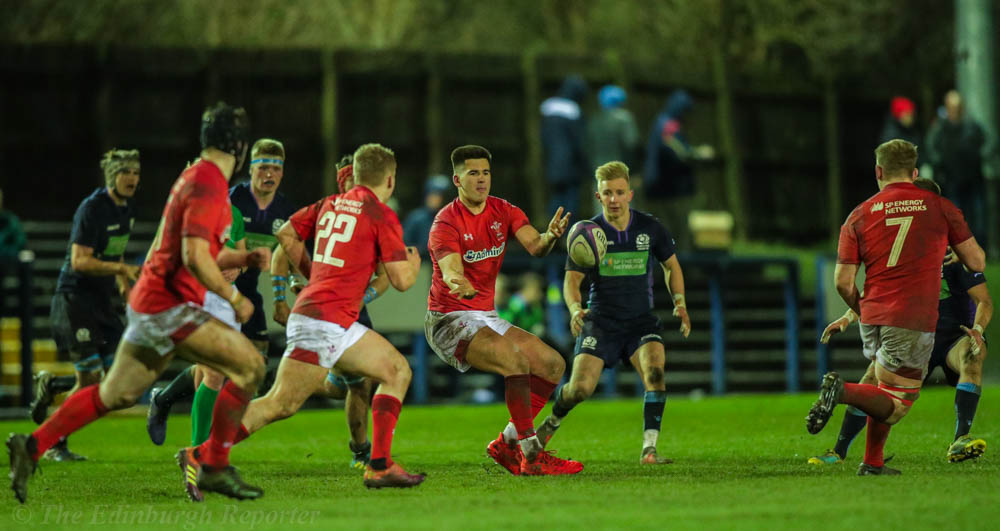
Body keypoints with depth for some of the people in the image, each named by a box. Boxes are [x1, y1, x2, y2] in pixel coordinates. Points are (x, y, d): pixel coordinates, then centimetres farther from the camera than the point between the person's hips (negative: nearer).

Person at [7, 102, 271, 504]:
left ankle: (32, 447, 16)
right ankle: (212, 465, -8)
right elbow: (194, 258, -25)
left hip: (149, 304, 10)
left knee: (114, 395, 15)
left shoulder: (196, 178, 18)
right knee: (249, 366, -11)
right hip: (169, 306, -10)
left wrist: (244, 259, 14)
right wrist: (234, 298, -16)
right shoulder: (208, 185, -15)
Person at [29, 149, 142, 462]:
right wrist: (121, 268, -30)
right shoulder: (92, 209, -16)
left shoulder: (127, 210, 10)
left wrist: (123, 282, 12)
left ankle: (49, 386, 24)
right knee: (90, 380, -10)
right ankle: (54, 445, 6)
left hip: (102, 300, 8)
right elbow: (79, 260, -22)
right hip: (75, 298, -8)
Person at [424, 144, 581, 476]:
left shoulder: (503, 212, 5)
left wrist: (550, 237, -35)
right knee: (515, 359, -30)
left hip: (486, 318, 8)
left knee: (553, 364, 1)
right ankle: (532, 457, -27)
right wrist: (457, 283, -54)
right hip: (448, 321, -8)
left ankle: (507, 443, 8)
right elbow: (451, 271, -30)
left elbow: (534, 246, -11)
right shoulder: (446, 222, -14)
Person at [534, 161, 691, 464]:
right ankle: (551, 423, 21)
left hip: (641, 322, 1)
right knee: (580, 388, -13)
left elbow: (671, 266, 14)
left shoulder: (650, 228, -1)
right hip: (600, 322, -1)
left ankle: (649, 450, -25)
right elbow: (572, 279, -4)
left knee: (654, 371, -28)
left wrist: (680, 303, -1)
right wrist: (575, 309, -24)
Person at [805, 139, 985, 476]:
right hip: (913, 322, -4)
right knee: (896, 406, -1)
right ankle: (843, 391, -25)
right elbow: (977, 263, 6)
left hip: (873, 319, 4)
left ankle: (872, 463, 18)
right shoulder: (940, 207, 1)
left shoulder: (860, 215, 5)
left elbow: (843, 281, 0)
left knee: (886, 394, 24)